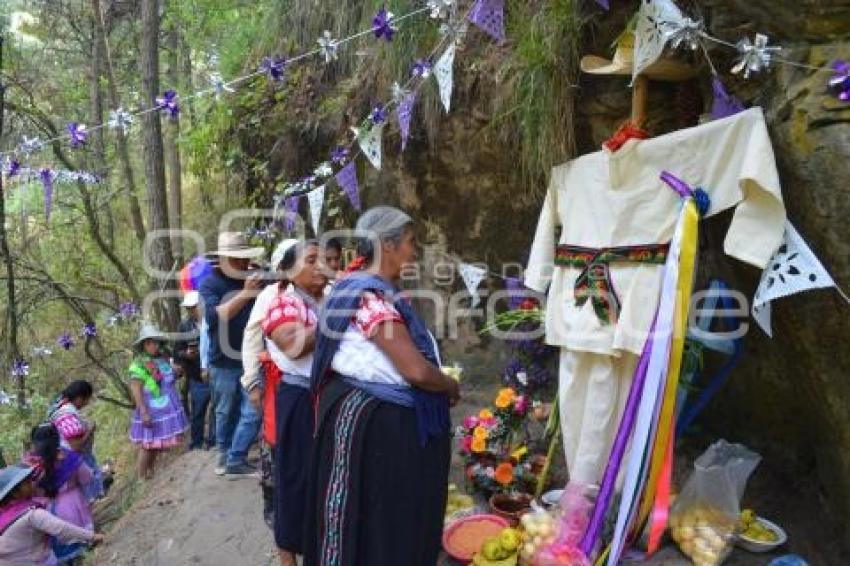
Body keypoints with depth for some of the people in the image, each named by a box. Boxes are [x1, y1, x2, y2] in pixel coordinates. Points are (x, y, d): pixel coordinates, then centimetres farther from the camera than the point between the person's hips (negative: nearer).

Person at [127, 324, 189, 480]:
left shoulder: (162, 359, 8)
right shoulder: (139, 364, -14)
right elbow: (135, 389, -19)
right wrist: (144, 412, -23)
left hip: (167, 409, 7)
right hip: (152, 410, -7)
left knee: (157, 443, 16)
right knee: (148, 444, 2)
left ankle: (151, 472, 28)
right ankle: (143, 476, 13)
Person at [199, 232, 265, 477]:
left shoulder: (257, 279, 3)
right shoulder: (210, 283, -4)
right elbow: (214, 317, -22)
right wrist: (245, 293, -28)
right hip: (224, 361, -1)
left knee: (253, 413, -2)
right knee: (226, 413, 13)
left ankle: (235, 459, 11)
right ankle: (224, 454, 31)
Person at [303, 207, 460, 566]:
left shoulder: (364, 288, 10)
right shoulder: (372, 296, -21)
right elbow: (416, 371, -25)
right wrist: (451, 386, -6)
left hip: (374, 414, 10)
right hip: (377, 421, -10)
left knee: (382, 519, 21)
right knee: (380, 521, 6)